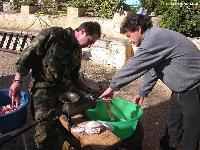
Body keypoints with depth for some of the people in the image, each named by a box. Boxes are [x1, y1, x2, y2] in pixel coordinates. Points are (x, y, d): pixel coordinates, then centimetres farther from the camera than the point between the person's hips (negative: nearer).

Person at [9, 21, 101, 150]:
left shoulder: (77, 51, 14)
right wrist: (18, 81, -11)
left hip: (66, 91, 7)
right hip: (44, 90, -7)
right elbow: (28, 55, -10)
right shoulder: (54, 35, -9)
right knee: (45, 134, -16)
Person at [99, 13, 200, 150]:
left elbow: (133, 66, -22)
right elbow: (151, 68, 16)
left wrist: (112, 87, -11)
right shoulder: (155, 37, 9)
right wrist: (143, 92, 18)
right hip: (181, 89, 10)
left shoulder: (154, 38, -24)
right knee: (172, 128, 19)